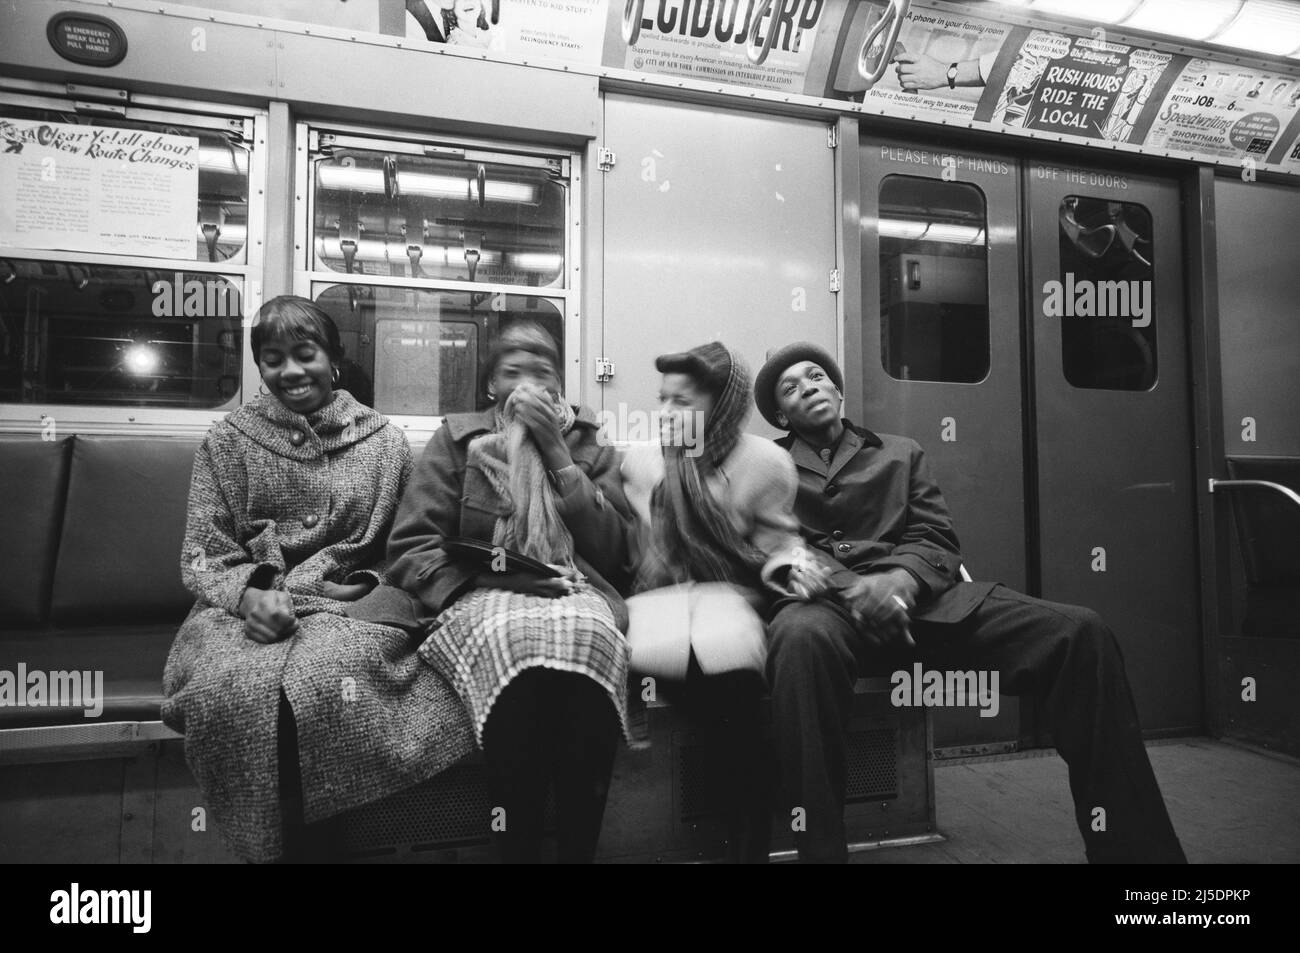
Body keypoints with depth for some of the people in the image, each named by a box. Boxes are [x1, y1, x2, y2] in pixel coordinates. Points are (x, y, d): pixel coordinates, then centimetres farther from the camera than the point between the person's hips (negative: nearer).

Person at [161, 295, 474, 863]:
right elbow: (202, 558, 5)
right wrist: (250, 593, -16)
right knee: (235, 685, -32)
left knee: (334, 678, -35)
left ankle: (314, 838, -12)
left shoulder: (384, 441, 11)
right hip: (244, 610, 1)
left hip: (351, 608, -1)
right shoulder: (227, 442, 12)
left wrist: (372, 590, -9)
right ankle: (273, 842, -10)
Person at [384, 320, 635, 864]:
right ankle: (516, 849, -21)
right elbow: (410, 548, 8)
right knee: (515, 640, -38)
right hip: (483, 597, -1)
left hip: (574, 593, 1)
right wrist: (463, 592, -12)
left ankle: (580, 849, -22)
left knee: (587, 638, -36)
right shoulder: (456, 440, 14)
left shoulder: (591, 448, 18)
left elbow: (612, 551, 5)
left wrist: (557, 452, 0)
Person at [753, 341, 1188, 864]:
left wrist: (902, 578, -11)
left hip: (920, 594, 3)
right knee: (804, 638, -43)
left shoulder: (900, 452, 25)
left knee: (1080, 632, -19)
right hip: (825, 598, -3)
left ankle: (1136, 847, -11)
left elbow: (938, 541, 14)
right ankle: (819, 850, -33)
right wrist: (852, 588, -18)